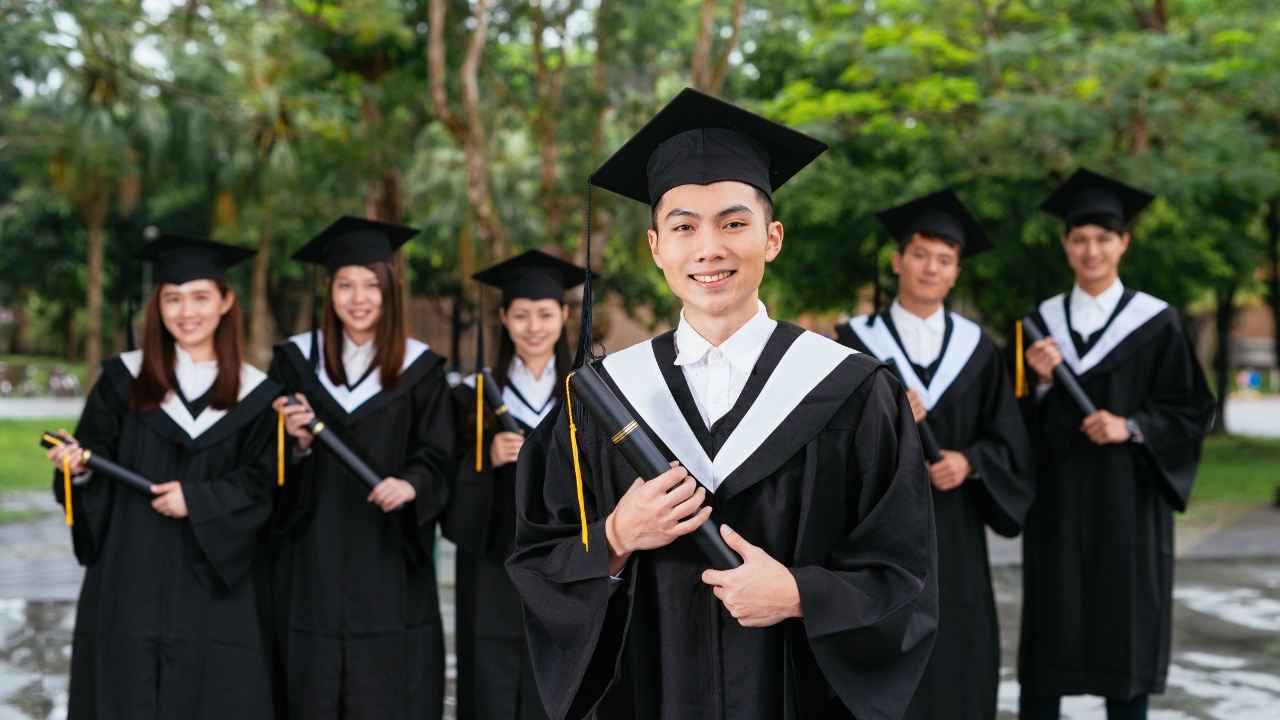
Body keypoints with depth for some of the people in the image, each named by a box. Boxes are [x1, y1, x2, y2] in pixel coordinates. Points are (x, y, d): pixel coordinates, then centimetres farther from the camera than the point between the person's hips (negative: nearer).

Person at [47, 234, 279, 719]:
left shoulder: (255, 396, 4)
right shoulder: (124, 381, 6)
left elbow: (260, 488, 0)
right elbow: (98, 471, 6)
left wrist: (199, 499, -14)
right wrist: (79, 468, -15)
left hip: (214, 588, 0)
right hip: (129, 583, 1)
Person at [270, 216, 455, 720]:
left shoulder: (419, 369, 4)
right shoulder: (296, 360, 6)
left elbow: (437, 460, 0)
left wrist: (410, 484, -21)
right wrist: (298, 443, -16)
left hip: (390, 568, -1)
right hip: (312, 563, 1)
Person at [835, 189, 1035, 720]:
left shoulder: (976, 350, 9)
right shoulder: (858, 342, 3)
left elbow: (1009, 442, 7)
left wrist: (968, 462, -11)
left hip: (954, 533, 2)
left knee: (958, 665, 2)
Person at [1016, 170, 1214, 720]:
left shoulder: (1155, 323, 0)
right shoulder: (1042, 323, 7)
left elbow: (1191, 410, -1)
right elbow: (1023, 423, 8)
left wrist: (1132, 427, -16)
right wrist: (1041, 382, -11)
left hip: (1126, 503, -2)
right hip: (1057, 503, 2)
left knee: (1126, 633, 2)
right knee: (1049, 634, 3)